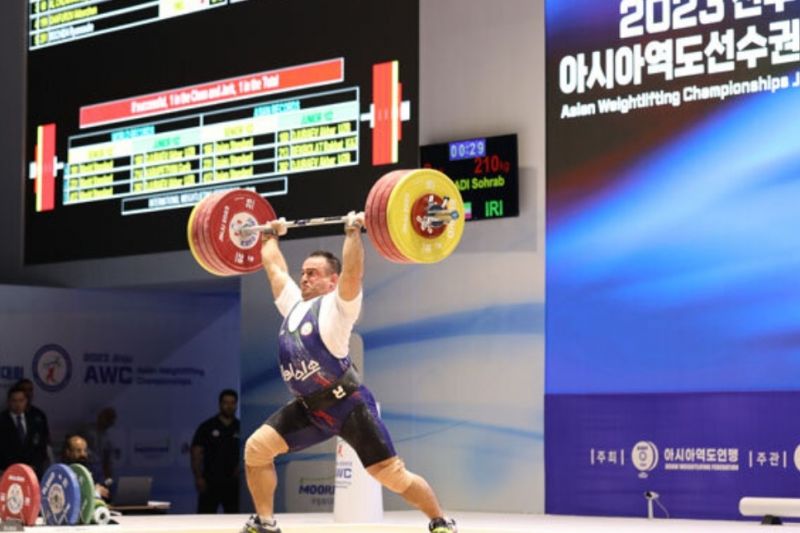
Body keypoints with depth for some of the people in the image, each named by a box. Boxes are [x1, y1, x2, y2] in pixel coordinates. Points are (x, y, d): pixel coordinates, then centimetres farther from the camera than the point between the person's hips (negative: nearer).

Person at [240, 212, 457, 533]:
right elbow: (274, 268, 25)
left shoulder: (338, 305, -7)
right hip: (309, 407, 7)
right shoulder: (294, 304, 13)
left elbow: (352, 272, -24)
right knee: (256, 448, -4)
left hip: (347, 404, -7)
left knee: (391, 473, -9)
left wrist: (353, 233, -25)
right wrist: (270, 236, 31)